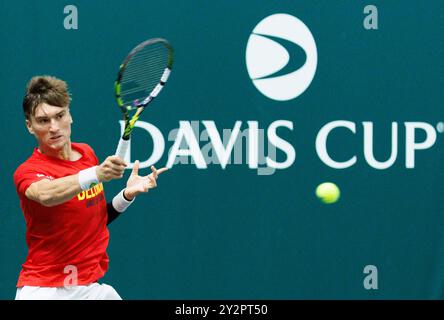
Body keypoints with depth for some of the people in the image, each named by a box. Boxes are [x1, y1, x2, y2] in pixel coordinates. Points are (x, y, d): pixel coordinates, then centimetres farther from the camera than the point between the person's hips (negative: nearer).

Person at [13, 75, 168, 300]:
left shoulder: (87, 154, 6)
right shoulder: (27, 172, -13)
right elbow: (46, 194, -37)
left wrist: (127, 194, 0)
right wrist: (95, 174, -51)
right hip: (42, 290, -5)